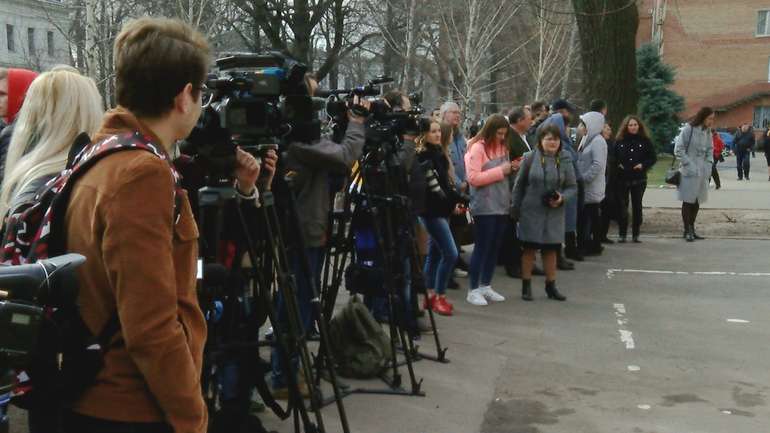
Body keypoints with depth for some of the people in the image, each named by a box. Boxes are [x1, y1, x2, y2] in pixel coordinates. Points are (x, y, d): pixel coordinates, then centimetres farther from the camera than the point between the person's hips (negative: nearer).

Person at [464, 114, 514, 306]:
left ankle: (486, 286, 22)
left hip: (501, 205, 7)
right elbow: (474, 178, -17)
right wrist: (500, 170, -17)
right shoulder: (478, 148, -9)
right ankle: (473, 290, 5)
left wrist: (511, 168, 3)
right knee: (482, 247, -3)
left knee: (495, 247, 11)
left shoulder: (502, 147, 13)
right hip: (484, 207, -7)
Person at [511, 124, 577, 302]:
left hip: (554, 213, 2)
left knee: (551, 249, 10)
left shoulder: (565, 161, 0)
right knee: (529, 248, 5)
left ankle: (551, 285, 22)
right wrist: (515, 209, 4)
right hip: (531, 211, -2)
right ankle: (526, 285, 16)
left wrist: (562, 198, -15)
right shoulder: (530, 158, -4)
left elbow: (572, 187, 5)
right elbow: (519, 185, 3)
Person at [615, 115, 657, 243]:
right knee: (622, 206, -1)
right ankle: (622, 234, 6)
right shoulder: (619, 141, 3)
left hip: (639, 179, 0)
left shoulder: (645, 141, 3)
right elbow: (613, 157, 9)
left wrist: (643, 165, -9)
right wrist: (618, 165, -8)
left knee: (637, 206, 4)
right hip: (622, 178, 0)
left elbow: (653, 157, 5)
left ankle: (635, 235, 11)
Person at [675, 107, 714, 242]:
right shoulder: (688, 129, -12)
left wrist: (709, 164, 5)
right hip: (689, 172, -7)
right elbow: (678, 149, -12)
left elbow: (710, 149, 20)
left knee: (697, 202, 11)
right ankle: (687, 231, 7)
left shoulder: (707, 132, 9)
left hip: (703, 172, 7)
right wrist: (688, 164, -15)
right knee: (688, 201, 0)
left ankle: (692, 229, 21)